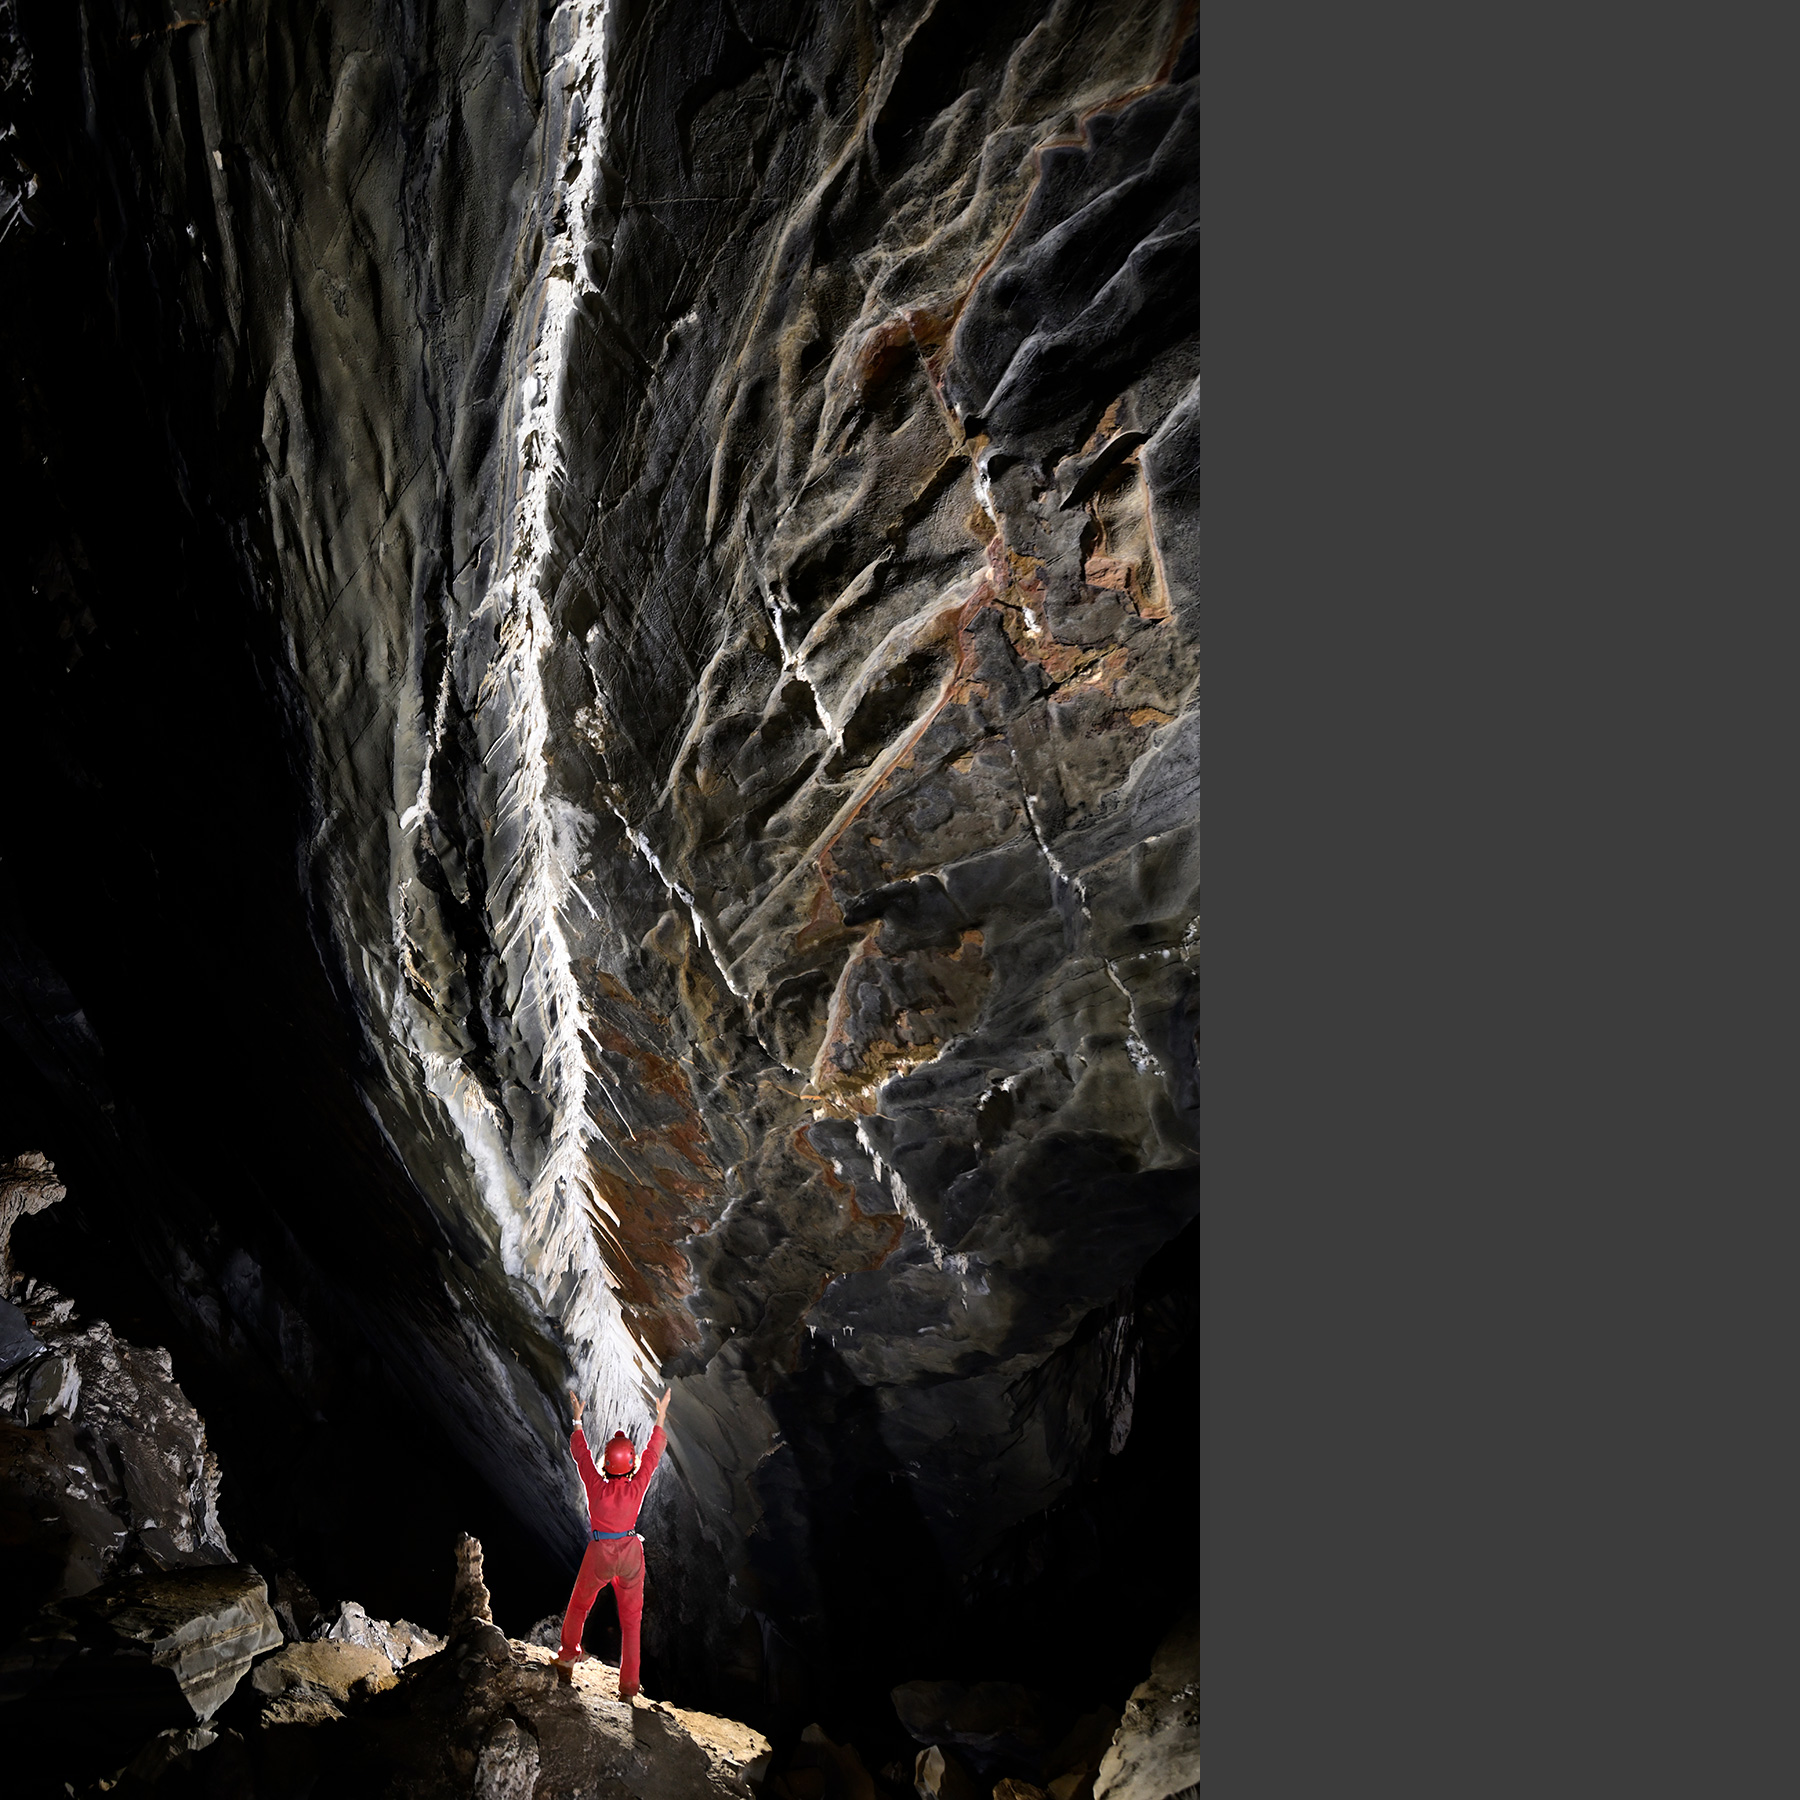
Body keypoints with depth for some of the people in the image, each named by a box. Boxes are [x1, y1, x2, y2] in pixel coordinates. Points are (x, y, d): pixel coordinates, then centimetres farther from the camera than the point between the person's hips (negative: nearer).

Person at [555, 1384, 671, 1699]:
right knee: (631, 1618, 10)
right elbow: (652, 1455, -1)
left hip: (599, 1554, -1)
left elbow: (581, 1453, -3)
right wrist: (660, 1418, 9)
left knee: (580, 1603, 26)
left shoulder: (596, 1486, -18)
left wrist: (577, 1420, 9)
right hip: (631, 1554, 1)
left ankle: (569, 1652, 46)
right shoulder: (637, 1487, -16)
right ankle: (629, 1685, 13)